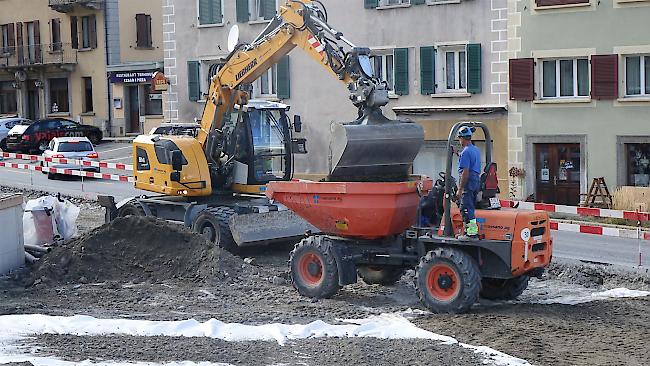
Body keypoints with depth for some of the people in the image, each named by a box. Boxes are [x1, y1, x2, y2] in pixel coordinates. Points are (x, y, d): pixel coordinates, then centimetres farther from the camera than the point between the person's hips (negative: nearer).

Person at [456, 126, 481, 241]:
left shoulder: (465, 152, -15)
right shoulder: (476, 150, 15)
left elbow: (465, 172, -19)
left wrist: (460, 189, -18)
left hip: (469, 182, -10)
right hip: (477, 180, 10)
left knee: (466, 208, -6)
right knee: (470, 208, 14)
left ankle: (472, 233, -6)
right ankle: (471, 231, 18)